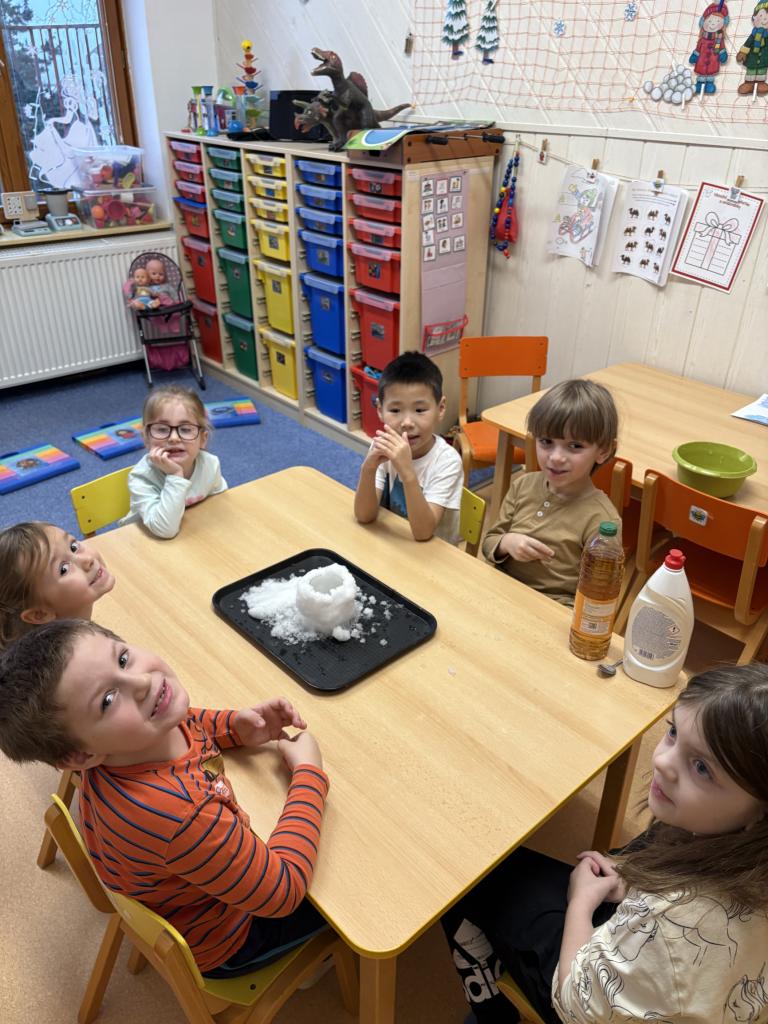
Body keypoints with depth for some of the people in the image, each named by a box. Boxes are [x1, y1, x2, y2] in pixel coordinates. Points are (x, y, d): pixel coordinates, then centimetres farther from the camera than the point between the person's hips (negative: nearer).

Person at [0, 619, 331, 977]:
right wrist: (308, 773, -22)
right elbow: (282, 891, -31)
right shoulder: (180, 815, -46)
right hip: (216, 942, -6)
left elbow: (187, 723, 3)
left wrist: (238, 725, -16)